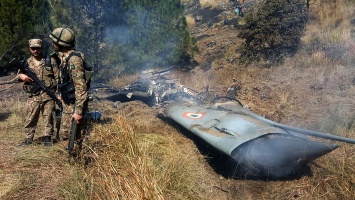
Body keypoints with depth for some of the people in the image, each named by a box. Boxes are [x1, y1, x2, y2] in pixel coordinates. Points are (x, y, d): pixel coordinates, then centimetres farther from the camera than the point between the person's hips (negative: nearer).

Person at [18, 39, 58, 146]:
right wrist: (21, 76, -15)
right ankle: (28, 138, 15)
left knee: (48, 117, 4)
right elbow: (19, 74, 11)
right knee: (30, 118, 4)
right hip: (33, 96, 1)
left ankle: (47, 138, 15)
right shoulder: (27, 63, 10)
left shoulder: (50, 61, 5)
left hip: (48, 95, -1)